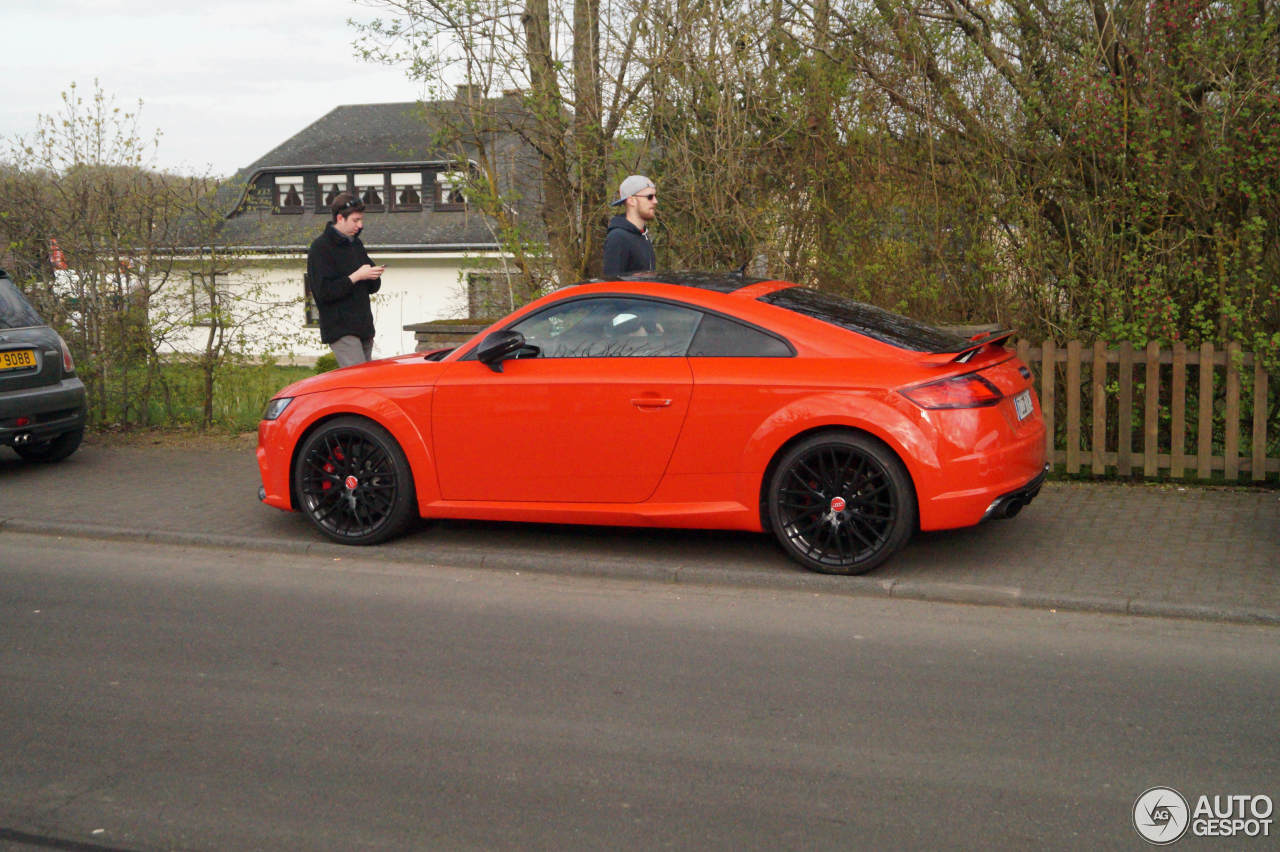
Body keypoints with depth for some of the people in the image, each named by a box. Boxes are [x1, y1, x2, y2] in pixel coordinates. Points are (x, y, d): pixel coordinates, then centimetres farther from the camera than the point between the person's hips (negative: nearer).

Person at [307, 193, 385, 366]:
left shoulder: (356, 244, 18)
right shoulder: (321, 247, -7)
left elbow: (372, 288, 21)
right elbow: (322, 291, -16)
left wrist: (373, 276, -2)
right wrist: (355, 277, -18)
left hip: (363, 327, 8)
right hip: (340, 330, -8)